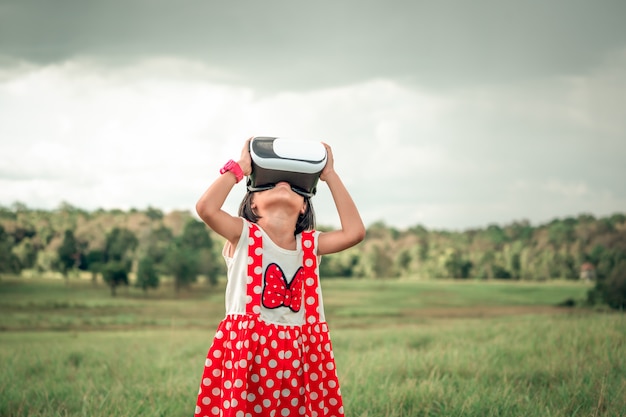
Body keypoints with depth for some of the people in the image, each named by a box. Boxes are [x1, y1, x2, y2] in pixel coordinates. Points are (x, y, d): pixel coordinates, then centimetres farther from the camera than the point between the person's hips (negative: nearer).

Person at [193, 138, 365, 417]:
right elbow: (206, 208, -16)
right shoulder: (244, 235, 1)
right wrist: (240, 167, -4)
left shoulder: (310, 244, 12)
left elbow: (354, 232, 0)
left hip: (300, 357, 4)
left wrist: (330, 175, 8)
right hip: (248, 352, -4)